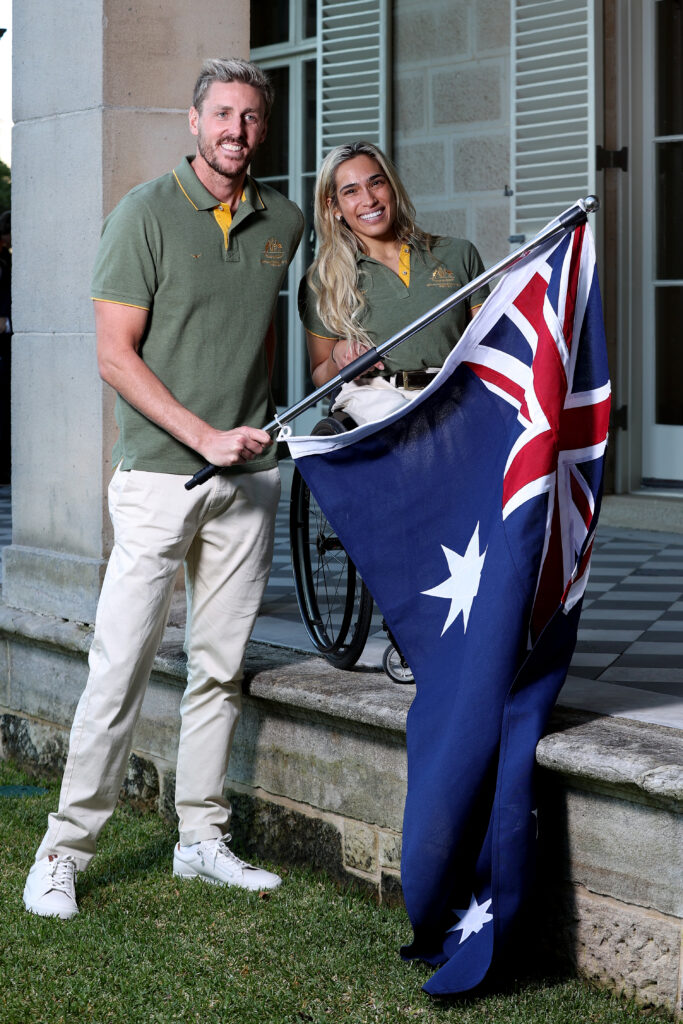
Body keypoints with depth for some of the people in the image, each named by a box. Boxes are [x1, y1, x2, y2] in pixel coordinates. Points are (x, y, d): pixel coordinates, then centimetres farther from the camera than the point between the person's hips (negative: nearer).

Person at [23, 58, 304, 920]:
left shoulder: (283, 223, 9)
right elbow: (115, 355, -9)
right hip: (158, 472, -5)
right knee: (120, 664, -6)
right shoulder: (145, 214, -6)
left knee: (221, 665, 9)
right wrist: (205, 437, -15)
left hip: (247, 477, 5)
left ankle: (201, 838, 19)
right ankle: (64, 849, 3)